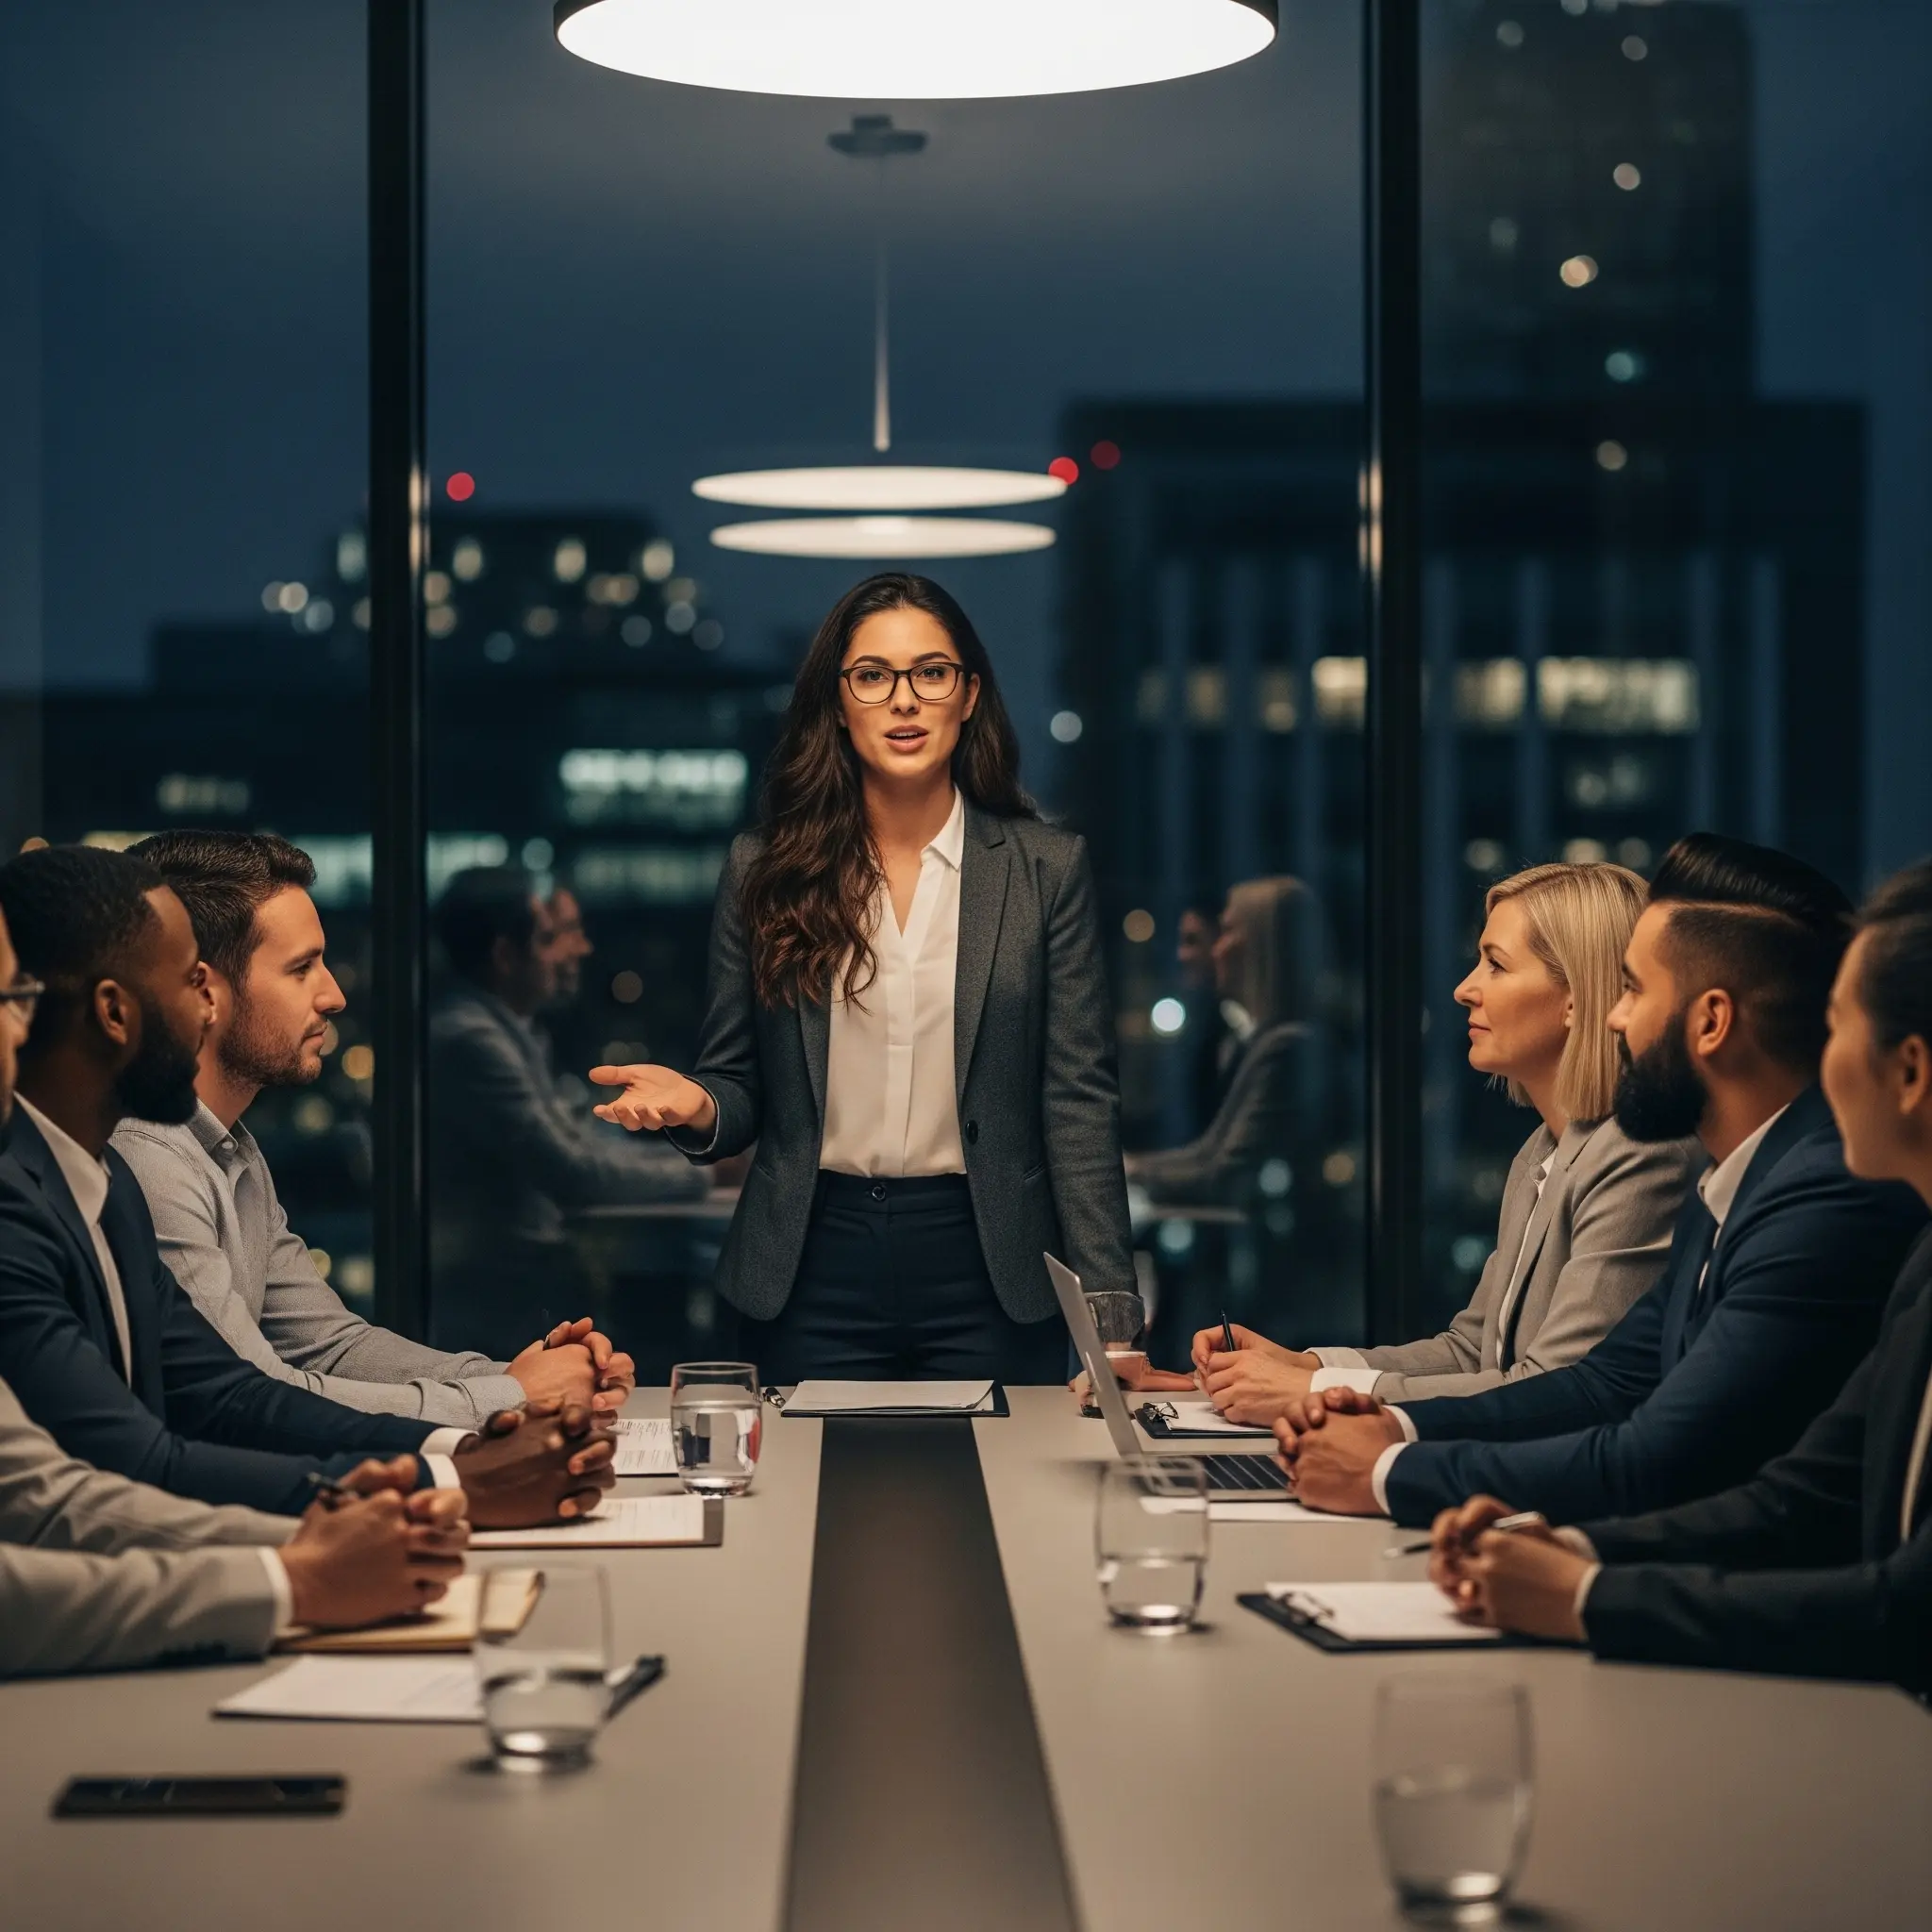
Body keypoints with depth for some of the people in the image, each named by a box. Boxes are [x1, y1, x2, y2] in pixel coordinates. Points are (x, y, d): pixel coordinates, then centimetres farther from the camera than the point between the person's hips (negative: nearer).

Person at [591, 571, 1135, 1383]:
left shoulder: (1047, 869, 1)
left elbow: (1079, 1099, -1)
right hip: (813, 1266, 1)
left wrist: (1109, 1308, -8)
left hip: (985, 1269, -1)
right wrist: (698, 1107, -16)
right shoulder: (764, 872, 3)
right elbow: (737, 1085, 9)